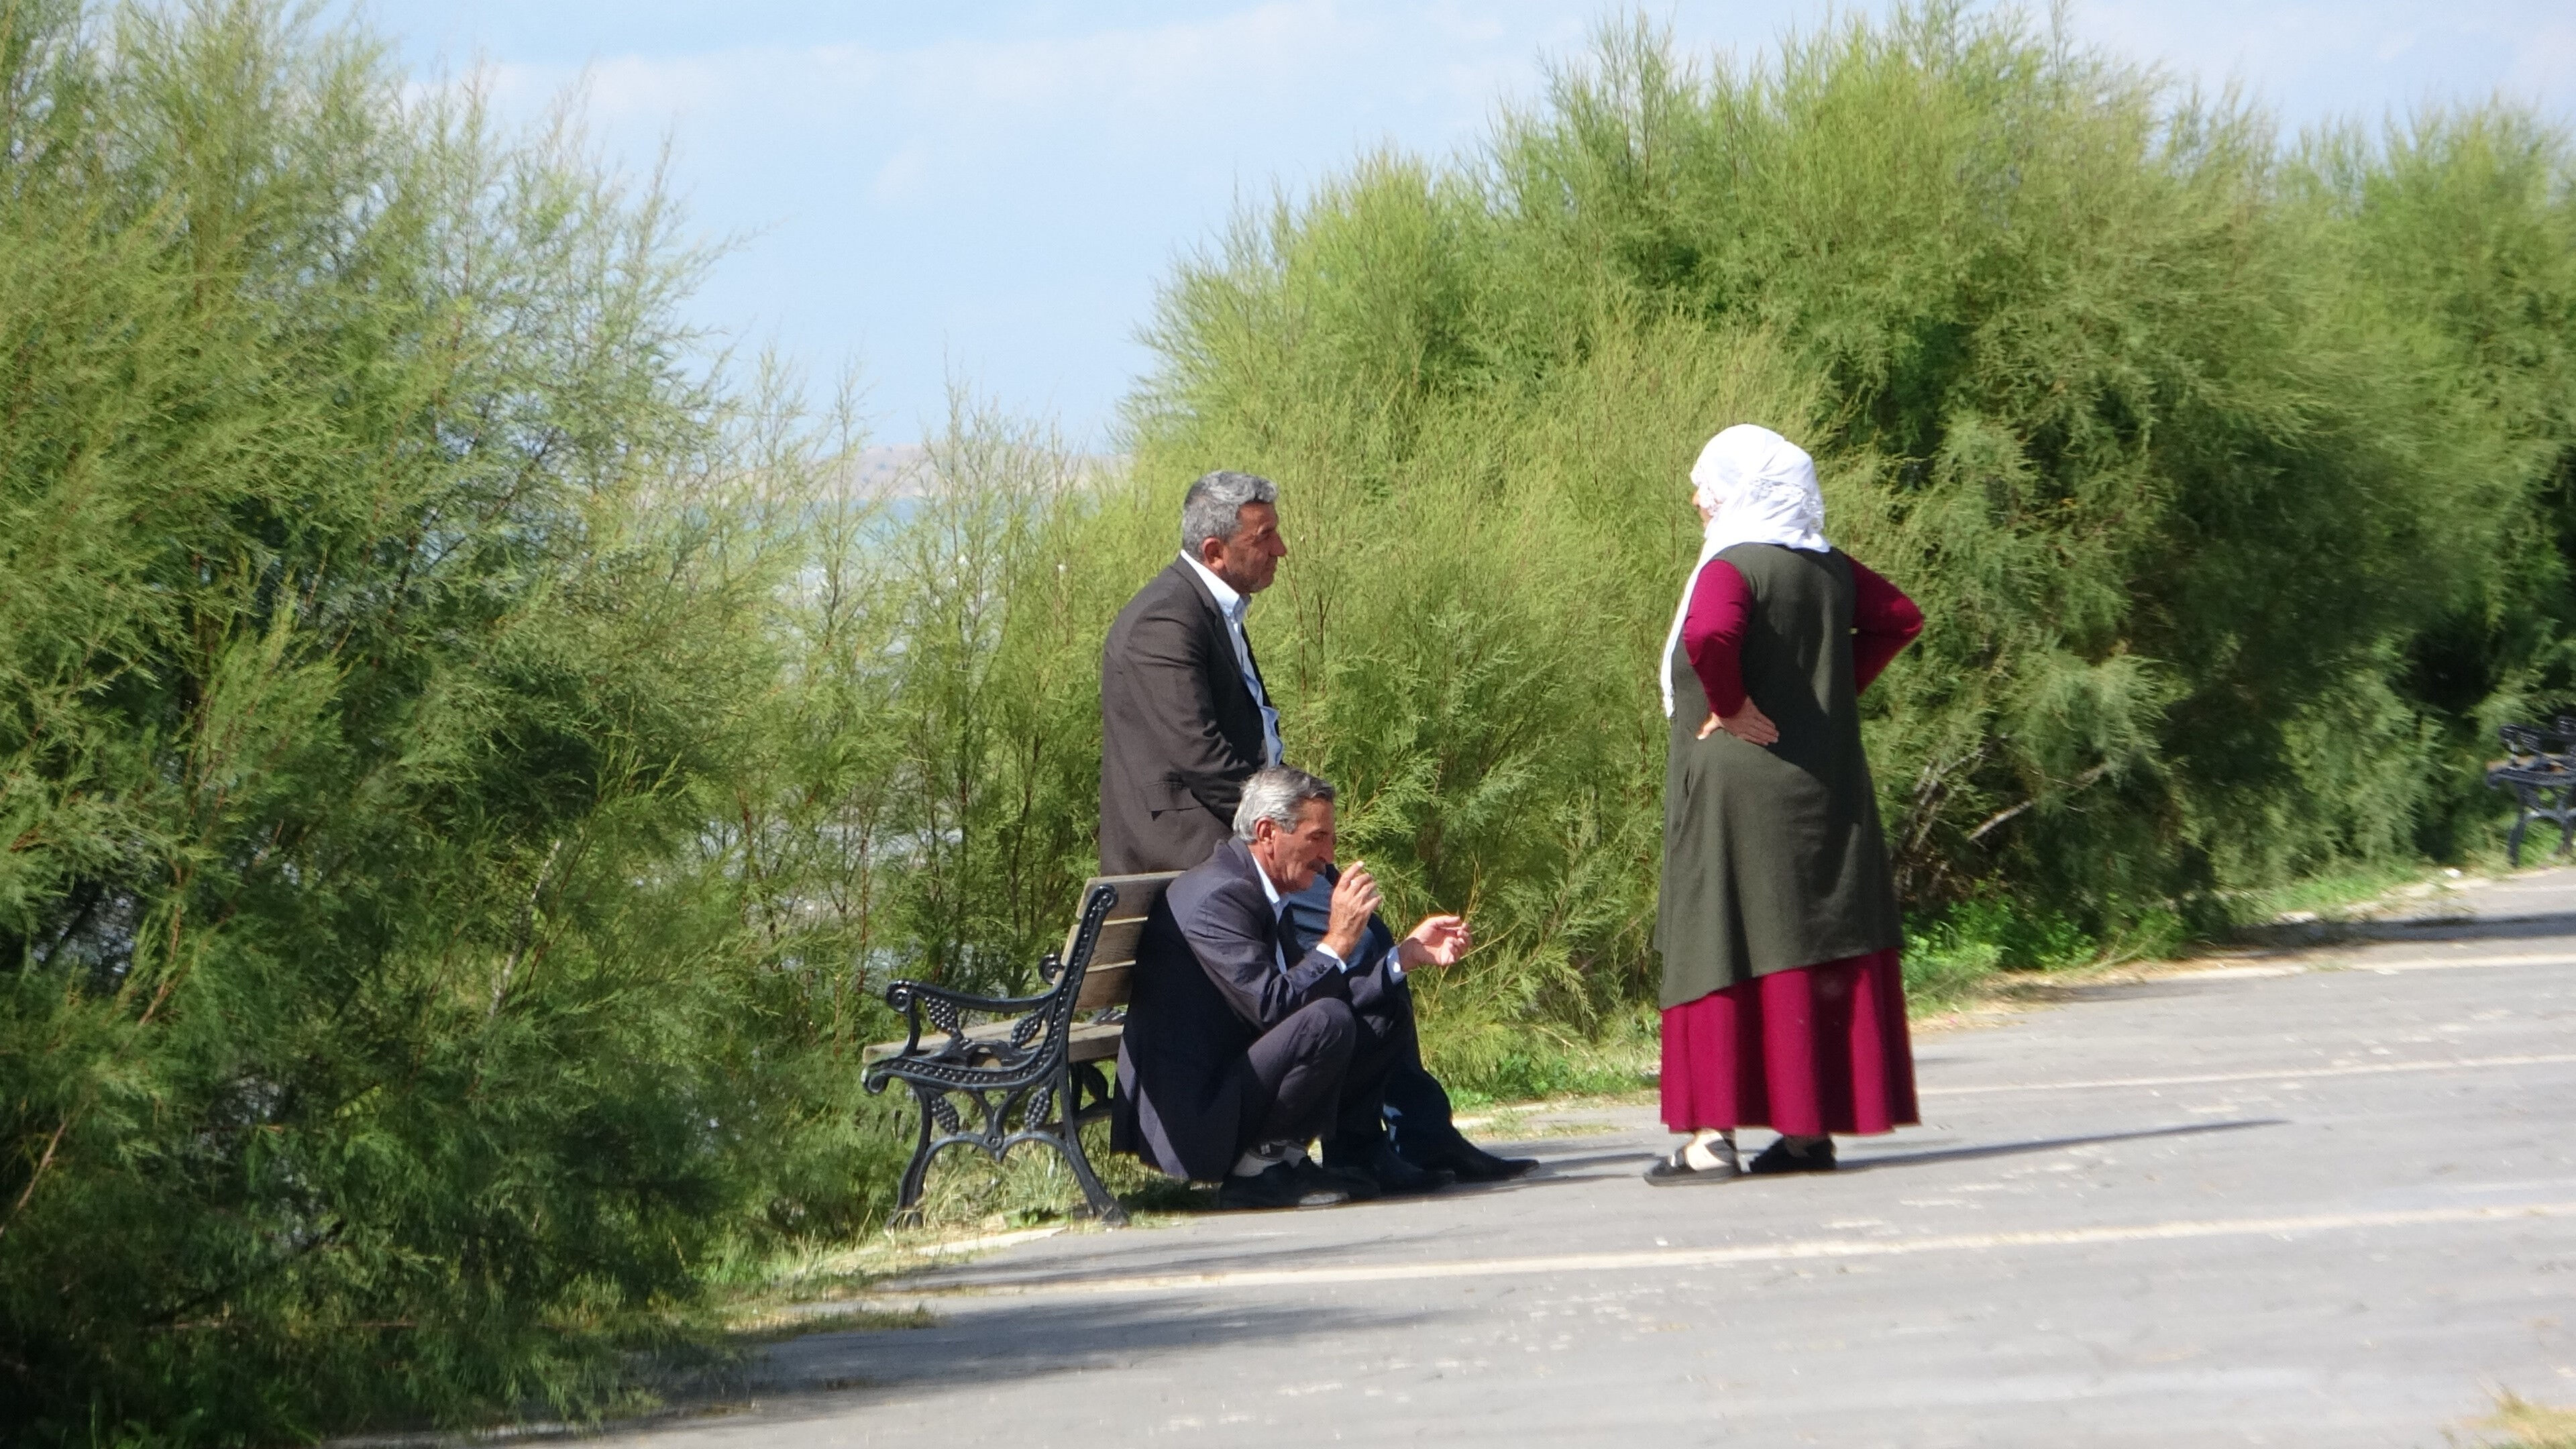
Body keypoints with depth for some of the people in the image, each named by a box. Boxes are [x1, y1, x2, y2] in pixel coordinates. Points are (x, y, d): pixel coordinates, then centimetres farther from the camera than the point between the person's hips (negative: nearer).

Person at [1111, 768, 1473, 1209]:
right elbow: (1272, 1006, -28)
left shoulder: (1254, 888, 12)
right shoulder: (1217, 896, -20)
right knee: (1327, 1023, -29)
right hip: (1190, 1119, -11)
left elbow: (1309, 992, 13)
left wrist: (1408, 954, 9)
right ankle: (1259, 1170, -15)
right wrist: (1338, 940, -22)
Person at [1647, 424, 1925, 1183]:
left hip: (1735, 785, -7)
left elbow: (1710, 636, -32)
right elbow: (1900, 617, 17)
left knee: (1720, 947, -4)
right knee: (1826, 950, 9)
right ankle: (1811, 1128, 11)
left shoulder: (1730, 567, -13)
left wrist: (1731, 705, -16)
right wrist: (1835, 687, 13)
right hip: (1826, 789, 7)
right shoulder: (1826, 567, 8)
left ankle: (1713, 1133, -7)